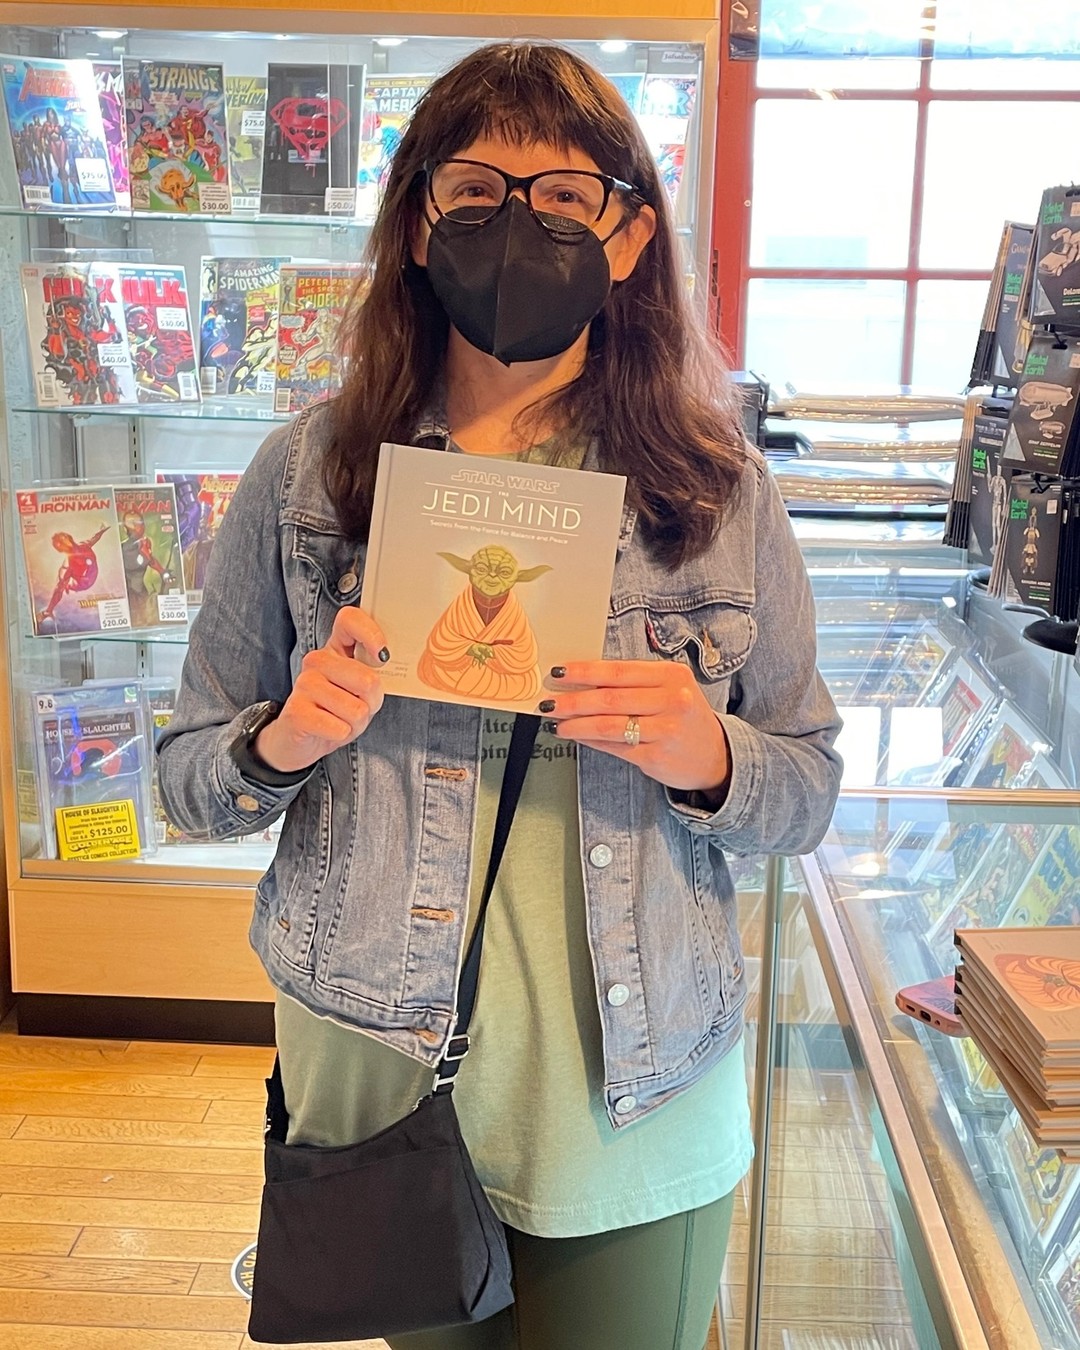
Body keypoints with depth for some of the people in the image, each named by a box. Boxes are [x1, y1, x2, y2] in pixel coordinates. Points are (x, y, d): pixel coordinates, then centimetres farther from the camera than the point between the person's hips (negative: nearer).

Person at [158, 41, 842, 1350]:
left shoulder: (719, 489, -5)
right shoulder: (307, 474, -5)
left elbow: (810, 787, 1)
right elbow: (188, 775, 2)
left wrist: (709, 760, -20)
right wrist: (282, 743, -19)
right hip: (377, 1082, 0)